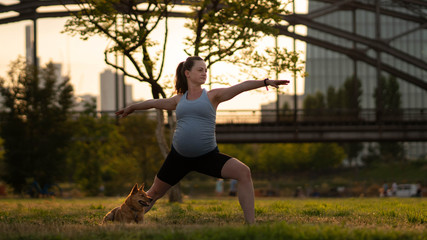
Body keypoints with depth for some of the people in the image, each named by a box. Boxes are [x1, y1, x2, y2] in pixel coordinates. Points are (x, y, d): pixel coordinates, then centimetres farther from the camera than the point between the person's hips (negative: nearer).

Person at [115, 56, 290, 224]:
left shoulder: (212, 96, 0)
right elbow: (154, 103, 26)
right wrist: (131, 108, 41)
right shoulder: (179, 100, 10)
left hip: (207, 155, -3)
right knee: (154, 193, 14)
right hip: (179, 155, 3)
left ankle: (250, 224, -24)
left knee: (243, 172, -26)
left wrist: (265, 82, -26)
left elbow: (241, 87, -13)